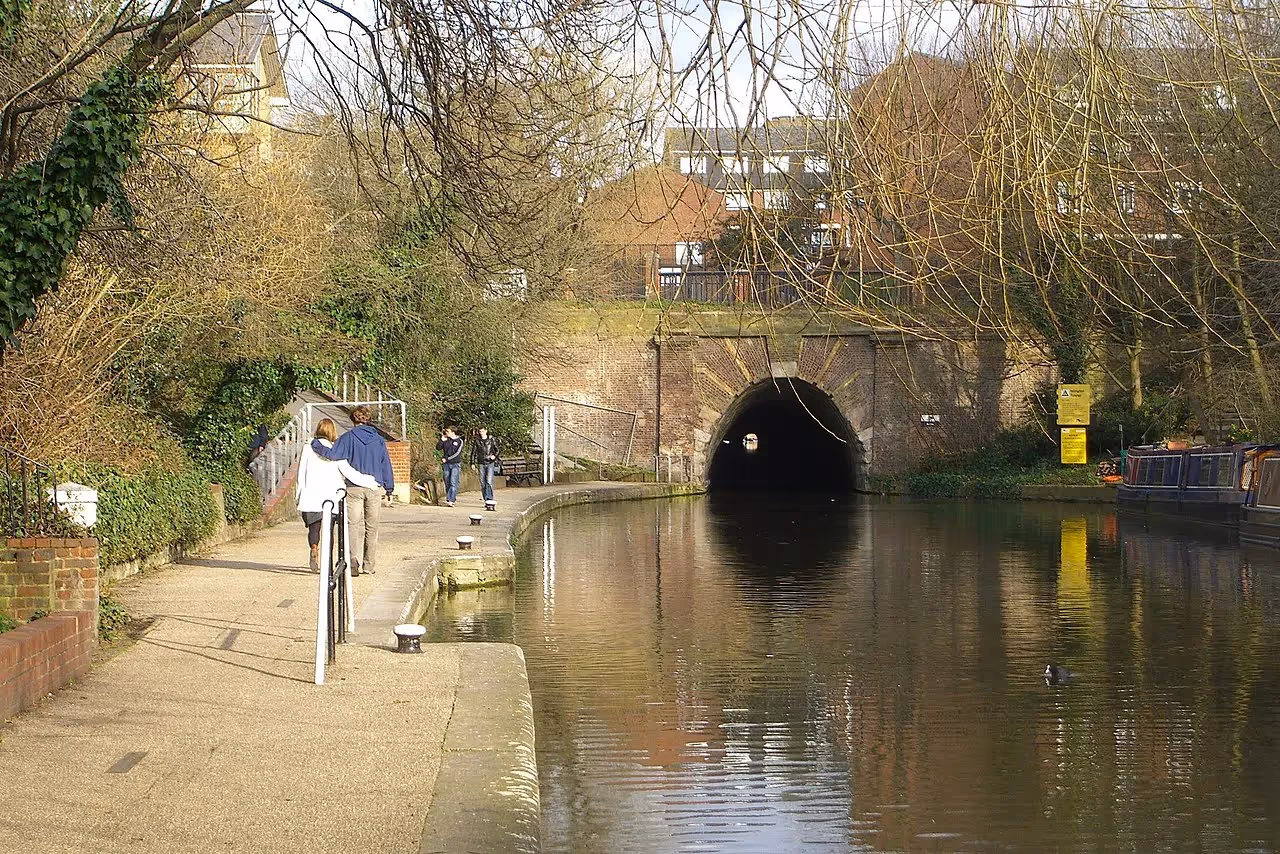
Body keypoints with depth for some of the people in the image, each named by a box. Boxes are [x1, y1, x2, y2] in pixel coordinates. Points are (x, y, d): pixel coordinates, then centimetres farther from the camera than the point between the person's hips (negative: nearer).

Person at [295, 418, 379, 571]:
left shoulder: (308, 449, 1)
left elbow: (301, 474, 4)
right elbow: (348, 472, -10)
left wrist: (298, 495, 13)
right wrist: (370, 482, -5)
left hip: (311, 497, 1)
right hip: (331, 495, -1)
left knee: (313, 527, 9)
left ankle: (314, 547, -20)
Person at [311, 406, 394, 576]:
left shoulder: (348, 437, -4)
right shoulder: (378, 439, 6)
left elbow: (332, 454, -14)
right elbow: (386, 464, 10)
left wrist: (315, 445, 2)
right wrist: (389, 488, 17)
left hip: (354, 488, -2)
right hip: (375, 488, 2)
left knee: (354, 525, -4)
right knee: (371, 527, 11)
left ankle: (355, 563, -21)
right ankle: (369, 565, 15)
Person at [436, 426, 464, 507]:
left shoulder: (459, 441, -3)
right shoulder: (446, 440, 9)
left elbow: (457, 453, -9)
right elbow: (438, 448, 8)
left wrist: (447, 459, -12)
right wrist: (442, 440, -5)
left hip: (455, 464, -4)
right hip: (447, 464, 4)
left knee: (453, 483, -12)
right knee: (447, 483, 5)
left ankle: (451, 500, -18)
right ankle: (448, 499, 11)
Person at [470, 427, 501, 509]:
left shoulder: (492, 440, 2)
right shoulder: (477, 441, 6)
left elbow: (498, 450, 10)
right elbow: (473, 452, 13)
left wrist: (495, 456, -9)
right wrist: (473, 463, 7)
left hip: (490, 463, -3)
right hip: (481, 464, 3)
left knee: (489, 481, -16)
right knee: (483, 483, 3)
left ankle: (490, 500, -20)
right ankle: (486, 501, 12)